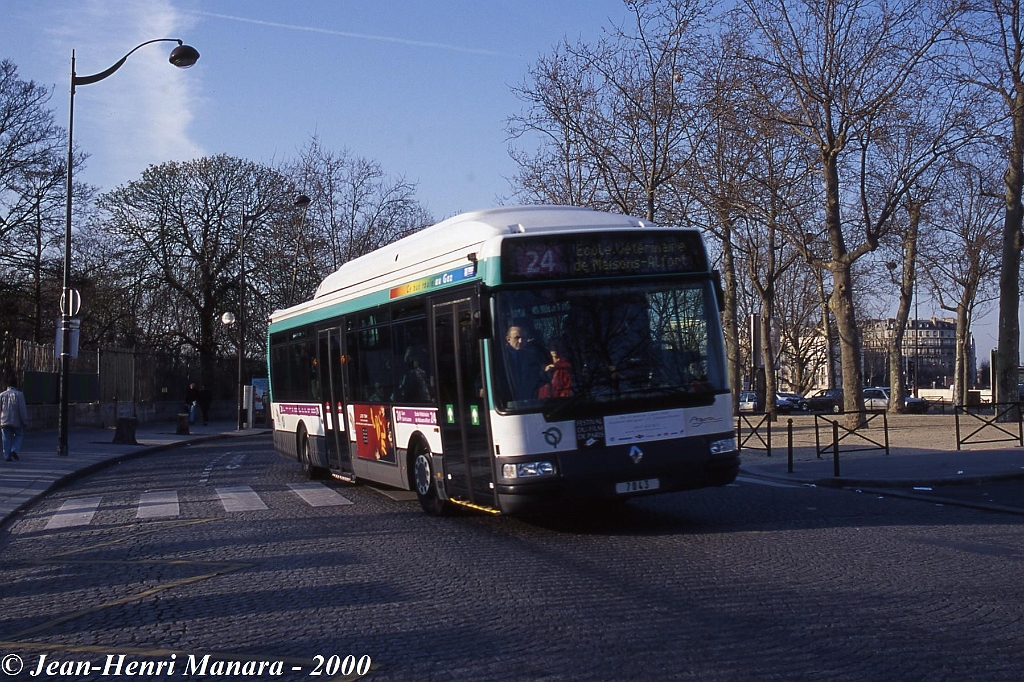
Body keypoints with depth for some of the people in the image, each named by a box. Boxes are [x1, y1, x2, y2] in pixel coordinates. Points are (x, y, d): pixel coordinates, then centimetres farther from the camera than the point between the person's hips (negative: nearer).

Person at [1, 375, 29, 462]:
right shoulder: (19, 394, -7)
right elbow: (23, 409, -9)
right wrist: (25, 421, -3)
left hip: (4, 421, 3)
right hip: (16, 422, -3)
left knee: (7, 439, 7)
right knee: (19, 435, 14)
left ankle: (7, 456, 4)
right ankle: (14, 450, -5)